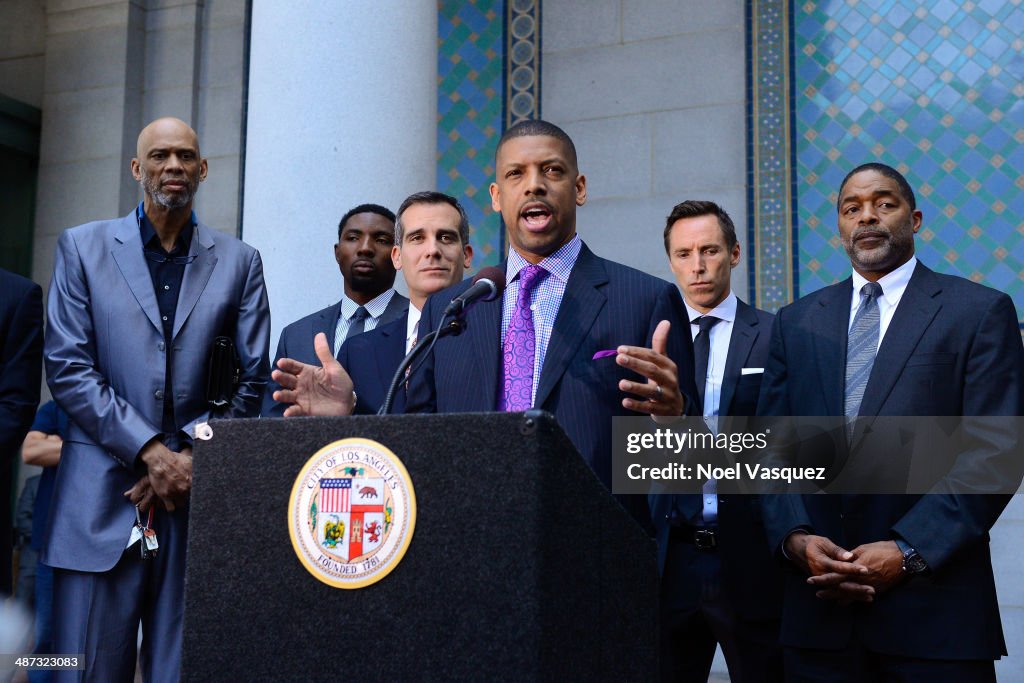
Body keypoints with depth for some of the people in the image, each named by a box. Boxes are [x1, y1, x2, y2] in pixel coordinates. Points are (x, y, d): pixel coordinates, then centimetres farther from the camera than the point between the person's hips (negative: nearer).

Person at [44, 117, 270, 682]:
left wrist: (192, 455, -5)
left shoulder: (239, 262, 10)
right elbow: (67, 368, -1)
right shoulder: (83, 248, 7)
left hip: (198, 492, 1)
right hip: (102, 497, -1)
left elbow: (252, 381, 7)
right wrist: (149, 450, -10)